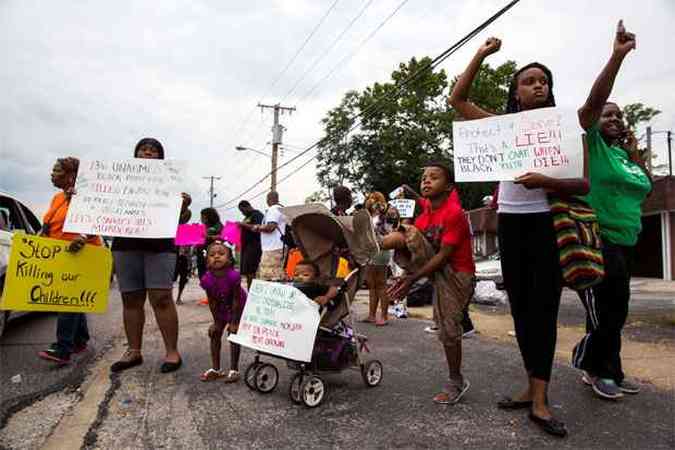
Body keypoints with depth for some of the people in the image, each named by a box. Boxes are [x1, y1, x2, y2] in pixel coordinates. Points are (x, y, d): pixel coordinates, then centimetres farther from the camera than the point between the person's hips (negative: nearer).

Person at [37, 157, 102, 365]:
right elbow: (48, 226, 24)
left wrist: (83, 237, -38)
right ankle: (80, 340, 26)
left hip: (81, 255, -9)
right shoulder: (57, 198, 17)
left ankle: (63, 349, -11)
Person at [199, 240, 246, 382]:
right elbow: (212, 301, -12)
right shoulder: (207, 279, -24)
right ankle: (215, 369, 22)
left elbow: (236, 300, -26)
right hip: (220, 309, 4)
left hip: (237, 308, -4)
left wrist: (234, 321, -20)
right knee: (215, 334, 7)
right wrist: (216, 321, -6)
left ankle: (234, 370, 12)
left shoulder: (233, 276, -35)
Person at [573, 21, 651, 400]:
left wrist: (635, 154, 7)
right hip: (596, 240, -8)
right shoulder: (590, 143, -3)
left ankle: (604, 369, 27)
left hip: (625, 242, 8)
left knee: (615, 311, 13)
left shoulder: (623, 153, 16)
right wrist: (618, 56, -22)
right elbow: (594, 99, -17)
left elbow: (646, 190, 16)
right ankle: (602, 368, 18)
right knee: (606, 310, -4)